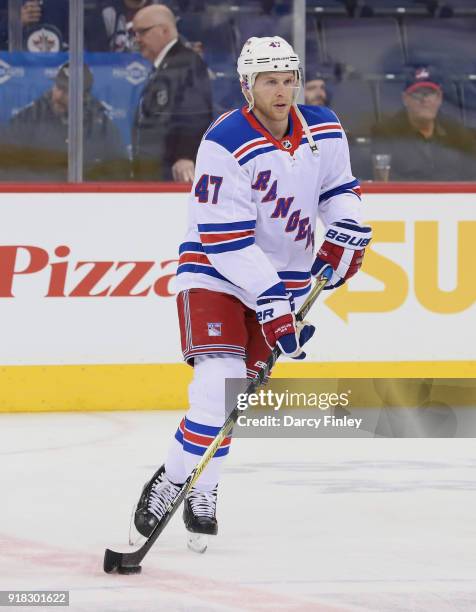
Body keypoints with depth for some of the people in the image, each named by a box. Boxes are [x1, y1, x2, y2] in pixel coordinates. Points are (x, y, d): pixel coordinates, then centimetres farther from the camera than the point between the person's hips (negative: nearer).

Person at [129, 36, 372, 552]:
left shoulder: (324, 131, -3)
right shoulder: (227, 144, -23)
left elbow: (339, 187, 15)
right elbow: (225, 239, -24)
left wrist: (345, 235, -5)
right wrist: (270, 299, -27)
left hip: (288, 272, 5)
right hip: (217, 271, -5)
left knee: (244, 385, 3)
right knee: (219, 379, -20)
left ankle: (198, 489, 14)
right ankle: (171, 483, -9)